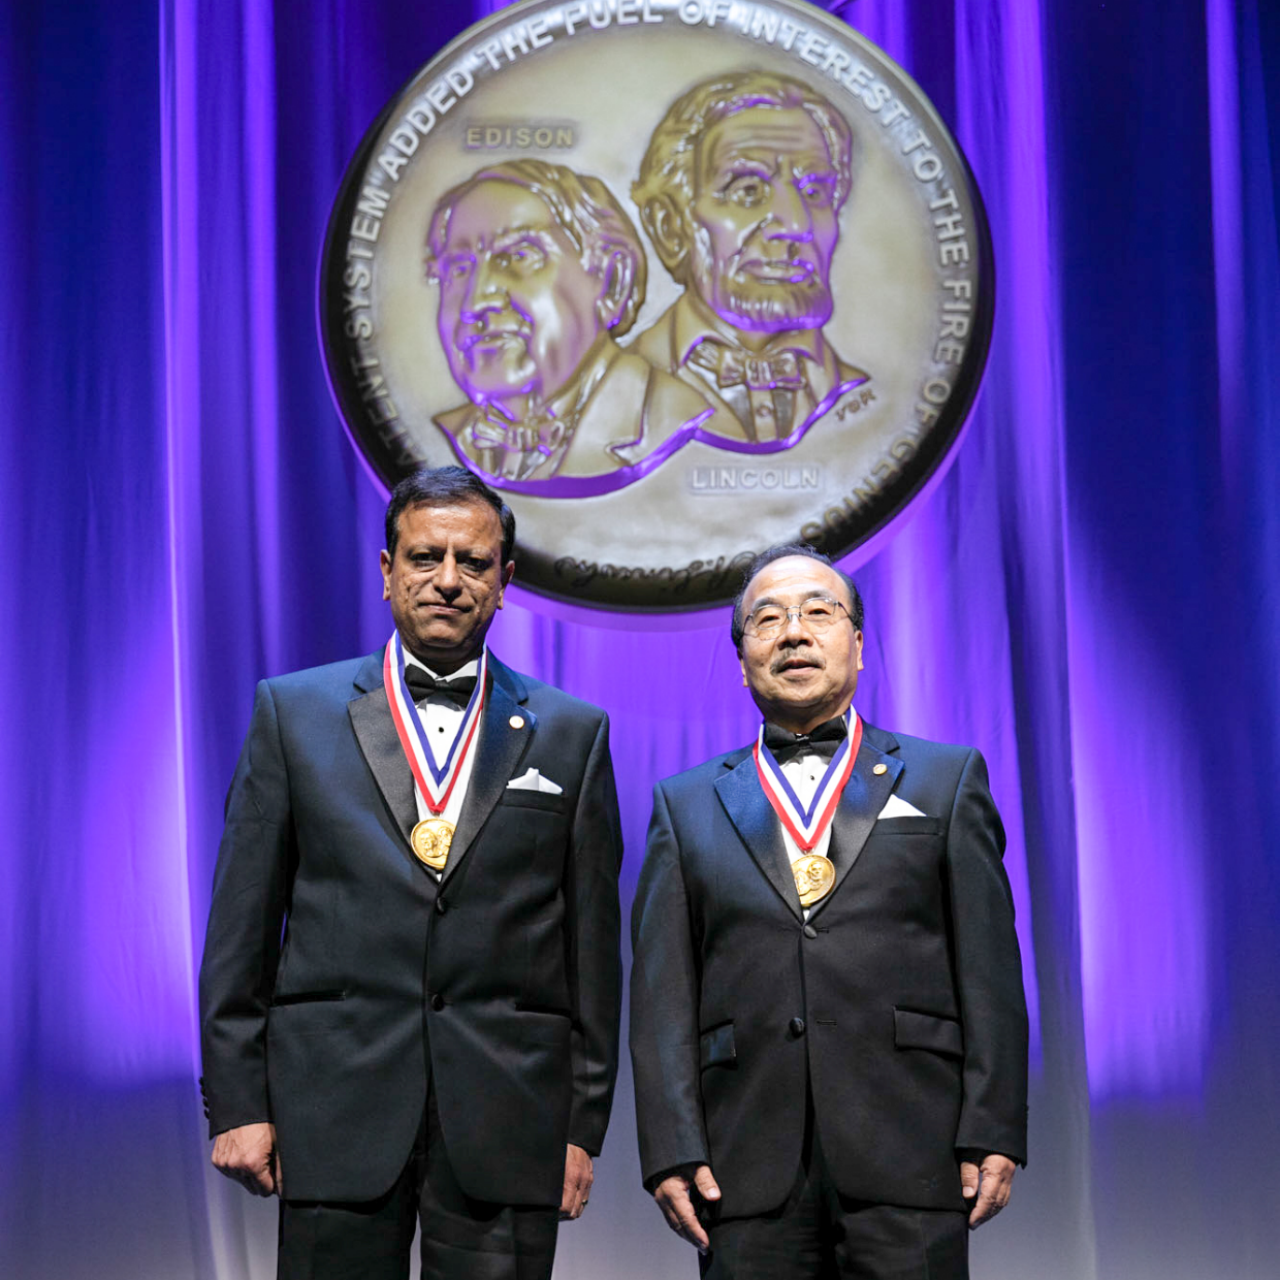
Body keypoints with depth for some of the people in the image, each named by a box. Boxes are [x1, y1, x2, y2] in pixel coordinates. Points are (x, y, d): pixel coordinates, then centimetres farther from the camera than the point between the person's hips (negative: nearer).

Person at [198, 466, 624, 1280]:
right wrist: (237, 1101, 0)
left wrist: (584, 1124, 3)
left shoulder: (572, 733, 8)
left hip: (508, 1121, 1)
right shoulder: (293, 711, 7)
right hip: (336, 1116, 0)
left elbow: (593, 945, 7)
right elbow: (241, 928, 5)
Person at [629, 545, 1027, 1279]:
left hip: (908, 1164, -1)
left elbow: (990, 970, 5)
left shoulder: (947, 780, 12)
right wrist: (672, 1151, -2)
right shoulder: (688, 806, 14)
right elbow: (662, 993, 8)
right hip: (748, 1175, 1)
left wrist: (993, 1134, -4)